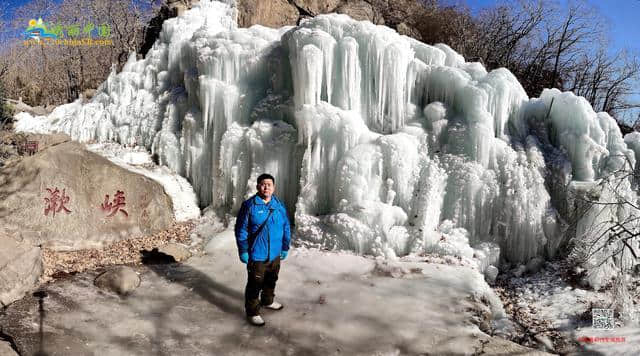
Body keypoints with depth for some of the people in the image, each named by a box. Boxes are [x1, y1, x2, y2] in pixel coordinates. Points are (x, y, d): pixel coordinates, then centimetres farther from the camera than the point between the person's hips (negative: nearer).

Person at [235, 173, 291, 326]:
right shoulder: (249, 205, -14)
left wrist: (285, 248, 9)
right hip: (257, 255, -5)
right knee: (255, 284, 6)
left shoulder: (280, 206, 0)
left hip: (275, 254, 5)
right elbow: (241, 230, -11)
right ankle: (252, 312, 22)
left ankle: (268, 301, 47)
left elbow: (286, 228, 9)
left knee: (271, 280, 24)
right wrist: (243, 251, -12)